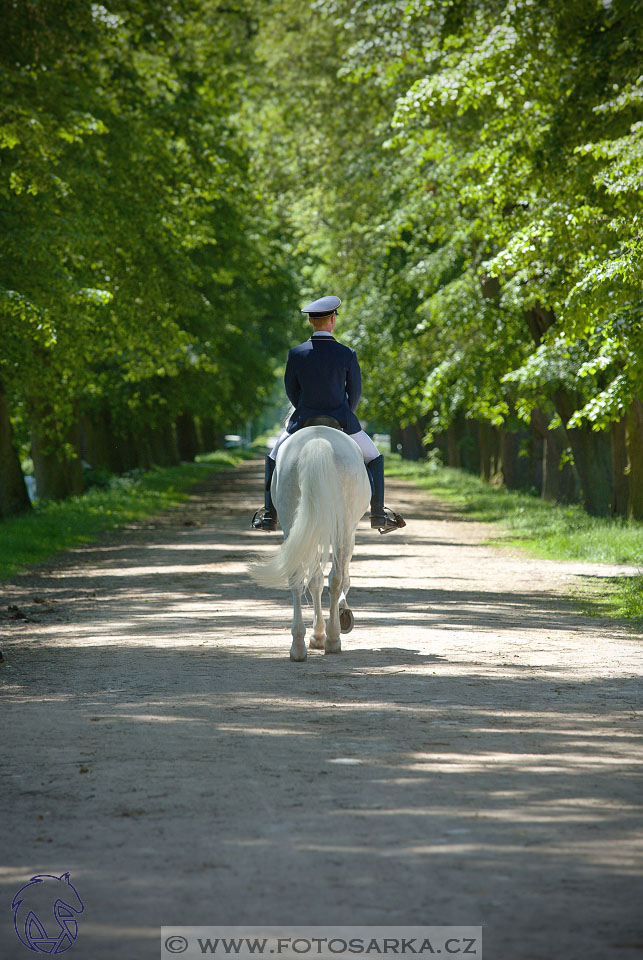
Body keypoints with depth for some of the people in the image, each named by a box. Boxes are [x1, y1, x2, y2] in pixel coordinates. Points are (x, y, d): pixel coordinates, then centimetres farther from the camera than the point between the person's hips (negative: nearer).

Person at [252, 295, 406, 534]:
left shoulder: (296, 353, -11)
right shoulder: (347, 355, -13)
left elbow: (291, 390, 0)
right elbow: (355, 392, -2)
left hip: (303, 422, 1)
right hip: (341, 422, -1)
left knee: (274, 459, 25)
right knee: (374, 458, 21)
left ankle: (270, 515, 22)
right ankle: (378, 514, 15)